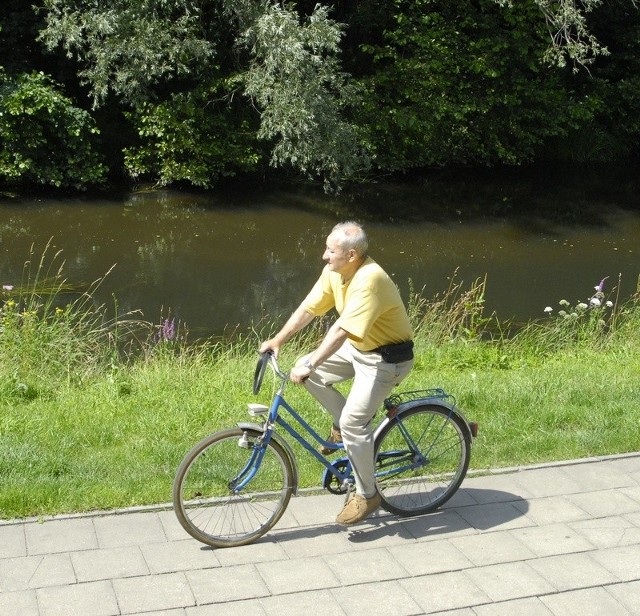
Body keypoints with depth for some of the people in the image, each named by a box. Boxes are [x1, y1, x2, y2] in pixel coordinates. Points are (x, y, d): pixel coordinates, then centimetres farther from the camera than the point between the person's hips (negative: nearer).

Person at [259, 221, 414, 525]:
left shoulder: (369, 279, -32)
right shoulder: (333, 272, -6)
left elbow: (341, 330, -36)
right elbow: (308, 308, 2)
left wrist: (308, 367, -37)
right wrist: (278, 340, -4)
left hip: (387, 357, -9)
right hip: (357, 348, 9)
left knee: (353, 422, -15)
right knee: (306, 367, -1)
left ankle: (366, 495, 3)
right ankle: (343, 424, 17)